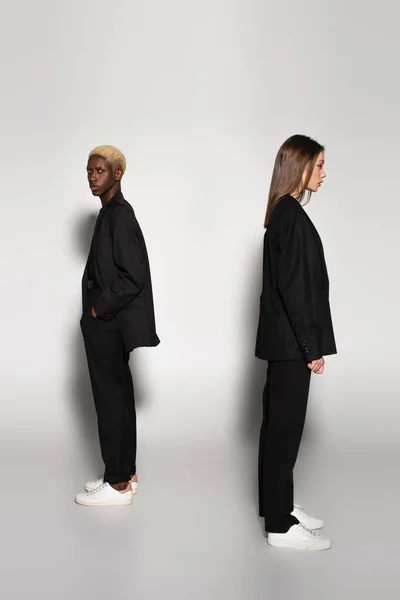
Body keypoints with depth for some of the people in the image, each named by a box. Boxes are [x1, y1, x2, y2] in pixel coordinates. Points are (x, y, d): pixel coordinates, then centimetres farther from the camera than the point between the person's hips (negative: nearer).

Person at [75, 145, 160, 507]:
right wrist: (96, 310, 12)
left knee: (112, 400, -3)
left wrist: (99, 309, -14)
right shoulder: (111, 212, 13)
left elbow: (133, 276, -21)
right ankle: (125, 475, 24)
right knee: (117, 398, 14)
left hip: (107, 325, -9)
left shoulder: (120, 215, -15)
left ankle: (118, 486, 7)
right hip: (107, 324, 9)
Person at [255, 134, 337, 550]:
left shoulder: (282, 214, 13)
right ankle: (281, 526, 6)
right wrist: (313, 347, -16)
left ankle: (279, 505, 28)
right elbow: (296, 287, -21)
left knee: (279, 422, 15)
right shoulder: (293, 216, -17)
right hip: (291, 341, -10)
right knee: (285, 425, -3)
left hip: (283, 338, 10)